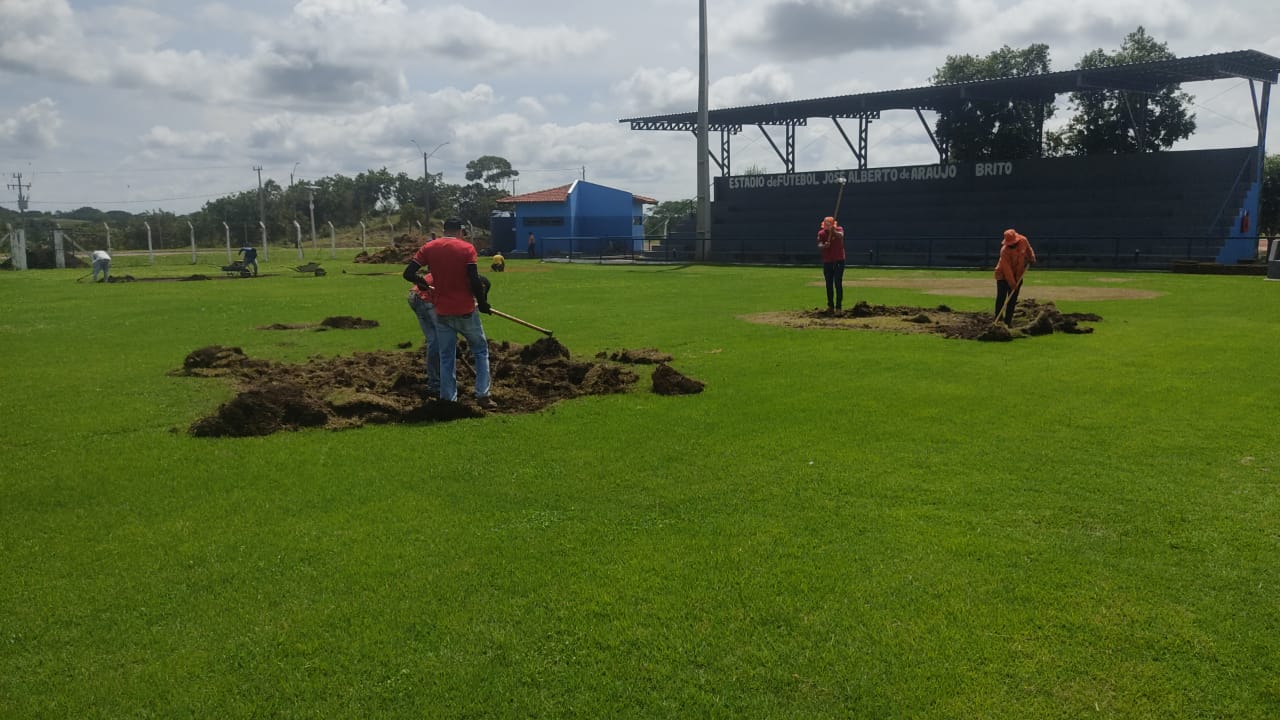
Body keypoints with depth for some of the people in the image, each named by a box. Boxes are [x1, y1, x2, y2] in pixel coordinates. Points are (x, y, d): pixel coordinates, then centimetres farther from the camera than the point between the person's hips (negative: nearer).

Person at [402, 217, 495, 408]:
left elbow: (408, 273, -4)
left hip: (442, 312, 3)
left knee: (446, 357, 12)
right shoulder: (467, 248, -8)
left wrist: (423, 283, 15)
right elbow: (474, 280, -15)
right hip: (466, 311, -3)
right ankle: (483, 395, 6)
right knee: (480, 351, 13)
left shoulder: (428, 248, 1)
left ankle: (448, 400, 12)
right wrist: (483, 303, -2)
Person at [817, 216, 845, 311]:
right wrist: (823, 245, -36)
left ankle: (838, 306, -5)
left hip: (839, 260, -3)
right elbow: (819, 244, -13)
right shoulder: (821, 233, 0)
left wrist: (833, 231, -46)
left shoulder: (839, 229, -5)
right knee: (829, 284, 9)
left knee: (838, 284, -7)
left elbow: (841, 235, -27)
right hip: (827, 261, 3)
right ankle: (830, 306, 19)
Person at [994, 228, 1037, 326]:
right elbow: (1007, 269, -26)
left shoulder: (1023, 240, -14)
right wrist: (1012, 283, -26)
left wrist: (1031, 257, -1)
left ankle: (1008, 321, 11)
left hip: (1017, 275, 5)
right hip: (1003, 275, -5)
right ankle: (997, 320, -5)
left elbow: (1028, 248, 13)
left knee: (1013, 299, 6)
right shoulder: (1004, 250, -27)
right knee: (1001, 298, -8)